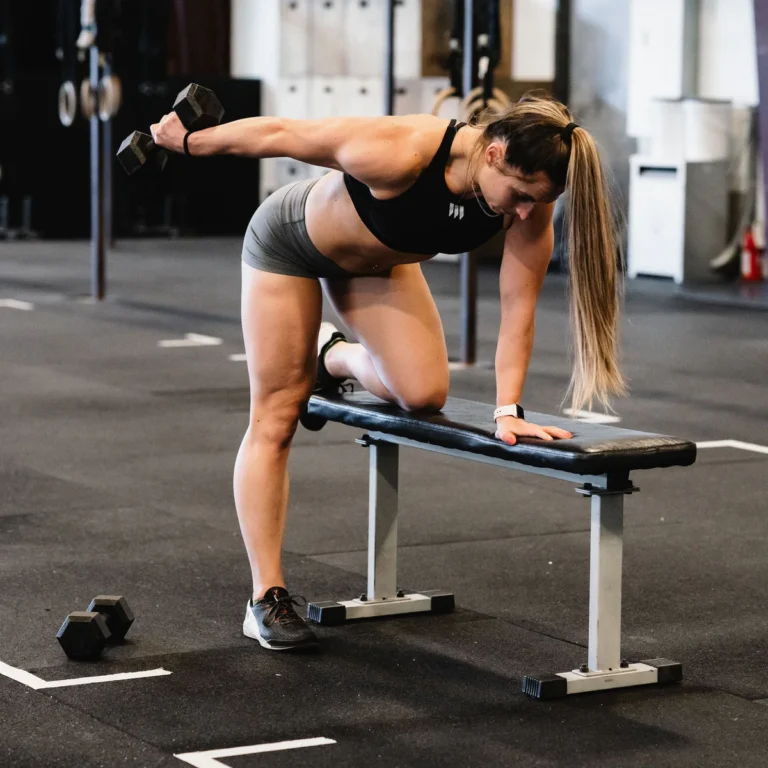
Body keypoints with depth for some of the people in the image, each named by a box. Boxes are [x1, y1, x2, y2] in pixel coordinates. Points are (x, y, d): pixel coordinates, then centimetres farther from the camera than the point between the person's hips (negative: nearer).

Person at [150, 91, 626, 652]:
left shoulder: (530, 199, -30)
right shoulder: (401, 154, -43)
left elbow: (519, 306, -22)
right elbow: (281, 134, -30)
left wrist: (507, 410, -28)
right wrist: (187, 141, -16)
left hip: (378, 260, 5)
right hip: (290, 241, -5)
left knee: (424, 394, -12)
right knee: (276, 419, -3)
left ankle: (333, 358, 20)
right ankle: (267, 600, 4)